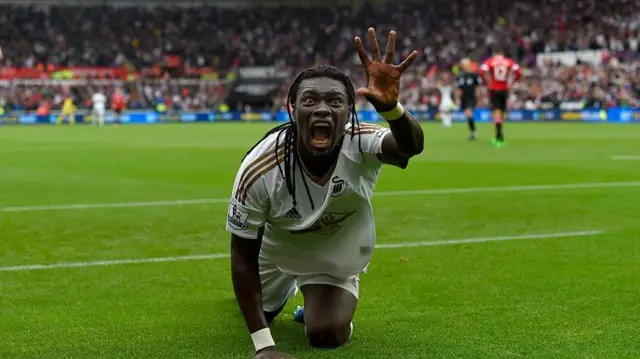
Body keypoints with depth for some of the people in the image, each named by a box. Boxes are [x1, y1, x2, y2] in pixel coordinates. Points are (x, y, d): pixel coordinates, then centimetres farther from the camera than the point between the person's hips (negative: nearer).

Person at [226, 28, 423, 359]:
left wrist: (390, 106, -87)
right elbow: (243, 255, -28)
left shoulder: (361, 145, -37)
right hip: (276, 247, 1)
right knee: (260, 312, 22)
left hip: (336, 254, -1)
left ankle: (334, 300, 22)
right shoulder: (259, 169, -38)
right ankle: (288, 284, 57)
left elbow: (410, 146, -62)